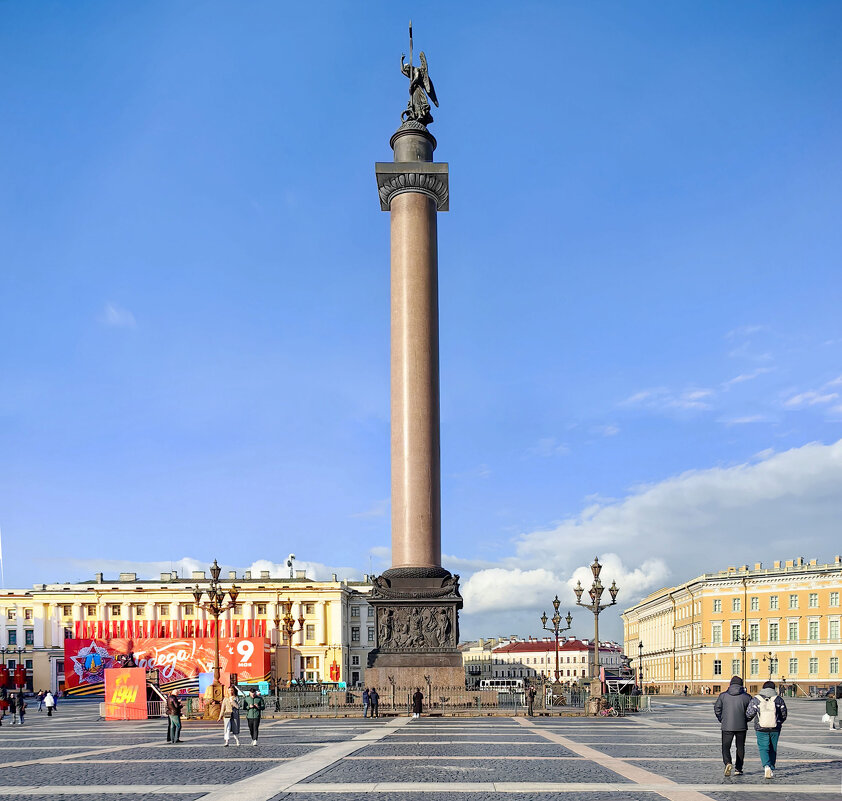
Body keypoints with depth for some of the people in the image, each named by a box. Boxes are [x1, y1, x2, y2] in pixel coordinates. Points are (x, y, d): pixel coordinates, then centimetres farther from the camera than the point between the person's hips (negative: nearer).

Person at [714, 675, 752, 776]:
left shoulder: (723, 695, -1)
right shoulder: (746, 697, -2)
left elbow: (717, 709, 0)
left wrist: (721, 719, 14)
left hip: (727, 726, 0)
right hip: (741, 726, 0)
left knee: (726, 747, 6)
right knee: (740, 748, 14)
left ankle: (728, 763, -20)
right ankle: (738, 769, 16)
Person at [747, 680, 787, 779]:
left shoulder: (755, 700, -3)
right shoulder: (778, 699, 2)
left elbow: (749, 714, -4)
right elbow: (784, 715, 7)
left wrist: (745, 721, 17)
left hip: (761, 729, -2)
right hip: (775, 729, 2)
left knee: (763, 748, 0)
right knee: (773, 749, 14)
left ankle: (767, 766, -22)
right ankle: (771, 770, 19)